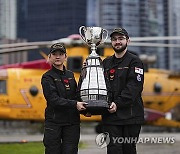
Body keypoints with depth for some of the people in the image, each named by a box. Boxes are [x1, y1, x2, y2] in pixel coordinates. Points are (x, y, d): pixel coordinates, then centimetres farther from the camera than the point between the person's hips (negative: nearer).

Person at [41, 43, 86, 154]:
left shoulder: (70, 75, 13)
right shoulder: (47, 77, -3)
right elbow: (54, 100, -15)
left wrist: (83, 109, -2)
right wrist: (75, 104, -23)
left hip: (72, 122, 4)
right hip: (54, 122, -4)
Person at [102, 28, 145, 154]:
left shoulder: (134, 61, 0)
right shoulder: (106, 63, 16)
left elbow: (134, 86, -11)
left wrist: (118, 103, -19)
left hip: (130, 115, -3)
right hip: (110, 116, 4)